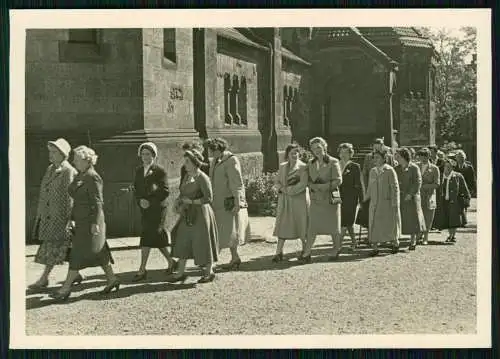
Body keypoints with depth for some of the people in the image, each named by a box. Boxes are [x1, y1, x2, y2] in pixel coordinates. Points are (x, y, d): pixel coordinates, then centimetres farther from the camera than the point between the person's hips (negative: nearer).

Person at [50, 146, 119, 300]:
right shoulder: (79, 177, 14)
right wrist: (72, 218, 19)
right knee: (98, 252, 14)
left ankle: (66, 288, -2)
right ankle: (112, 279, 24)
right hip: (81, 221, 10)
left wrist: (95, 223, -21)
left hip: (90, 221, -10)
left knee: (78, 254, -6)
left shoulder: (93, 178, -15)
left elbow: (97, 202, -18)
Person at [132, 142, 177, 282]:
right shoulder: (138, 171, 12)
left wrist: (151, 202, -17)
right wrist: (140, 201, -8)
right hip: (145, 210, 6)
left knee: (147, 238, -10)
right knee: (157, 238, 11)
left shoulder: (160, 171, -6)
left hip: (157, 209, -6)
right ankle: (171, 262, 26)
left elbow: (165, 191, -11)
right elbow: (136, 189, 11)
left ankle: (142, 270, -7)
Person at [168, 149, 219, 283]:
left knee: (203, 242, 3)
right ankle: (181, 273, 13)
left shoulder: (202, 178, -15)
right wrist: (178, 202, 1)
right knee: (182, 241, 6)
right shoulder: (187, 176, 9)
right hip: (187, 214, 8)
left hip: (200, 213, -8)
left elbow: (208, 198, -18)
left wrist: (191, 202, -16)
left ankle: (209, 272, 20)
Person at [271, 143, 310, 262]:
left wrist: (289, 190, -15)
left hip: (299, 199, -4)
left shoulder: (303, 167, -3)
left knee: (301, 225, 1)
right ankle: (279, 252, 0)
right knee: (282, 225, 0)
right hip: (284, 200, 4)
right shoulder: (282, 166, 12)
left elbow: (303, 184, -12)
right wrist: (282, 189, -9)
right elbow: (277, 182, 11)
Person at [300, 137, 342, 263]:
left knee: (333, 226, 6)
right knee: (312, 226, -3)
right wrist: (313, 186, -7)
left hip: (330, 199, -3)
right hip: (316, 200, 3)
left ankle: (336, 249, 26)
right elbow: (308, 181, 15)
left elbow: (338, 180, -11)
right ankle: (306, 253, -5)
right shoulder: (311, 164, 11)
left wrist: (322, 186, -14)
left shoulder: (333, 162, -4)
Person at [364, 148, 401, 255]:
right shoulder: (372, 171, 9)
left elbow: (395, 187, -9)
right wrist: (366, 198, 18)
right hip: (375, 203, 5)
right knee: (374, 225, 0)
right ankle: (375, 248, 5)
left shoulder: (389, 170, -8)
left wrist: (394, 203, -12)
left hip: (387, 202, -4)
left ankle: (395, 243, 30)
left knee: (390, 224, 7)